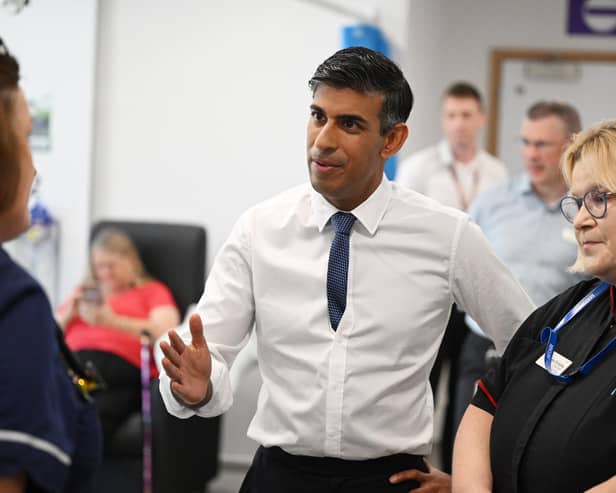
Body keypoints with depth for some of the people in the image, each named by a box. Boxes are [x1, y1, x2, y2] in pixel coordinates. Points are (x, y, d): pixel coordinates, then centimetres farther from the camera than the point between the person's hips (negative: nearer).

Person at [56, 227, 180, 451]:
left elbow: (166, 332, 3)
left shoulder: (153, 290, 24)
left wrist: (113, 322, -7)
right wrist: (68, 315, 9)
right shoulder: (84, 293, 36)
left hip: (122, 365, -2)